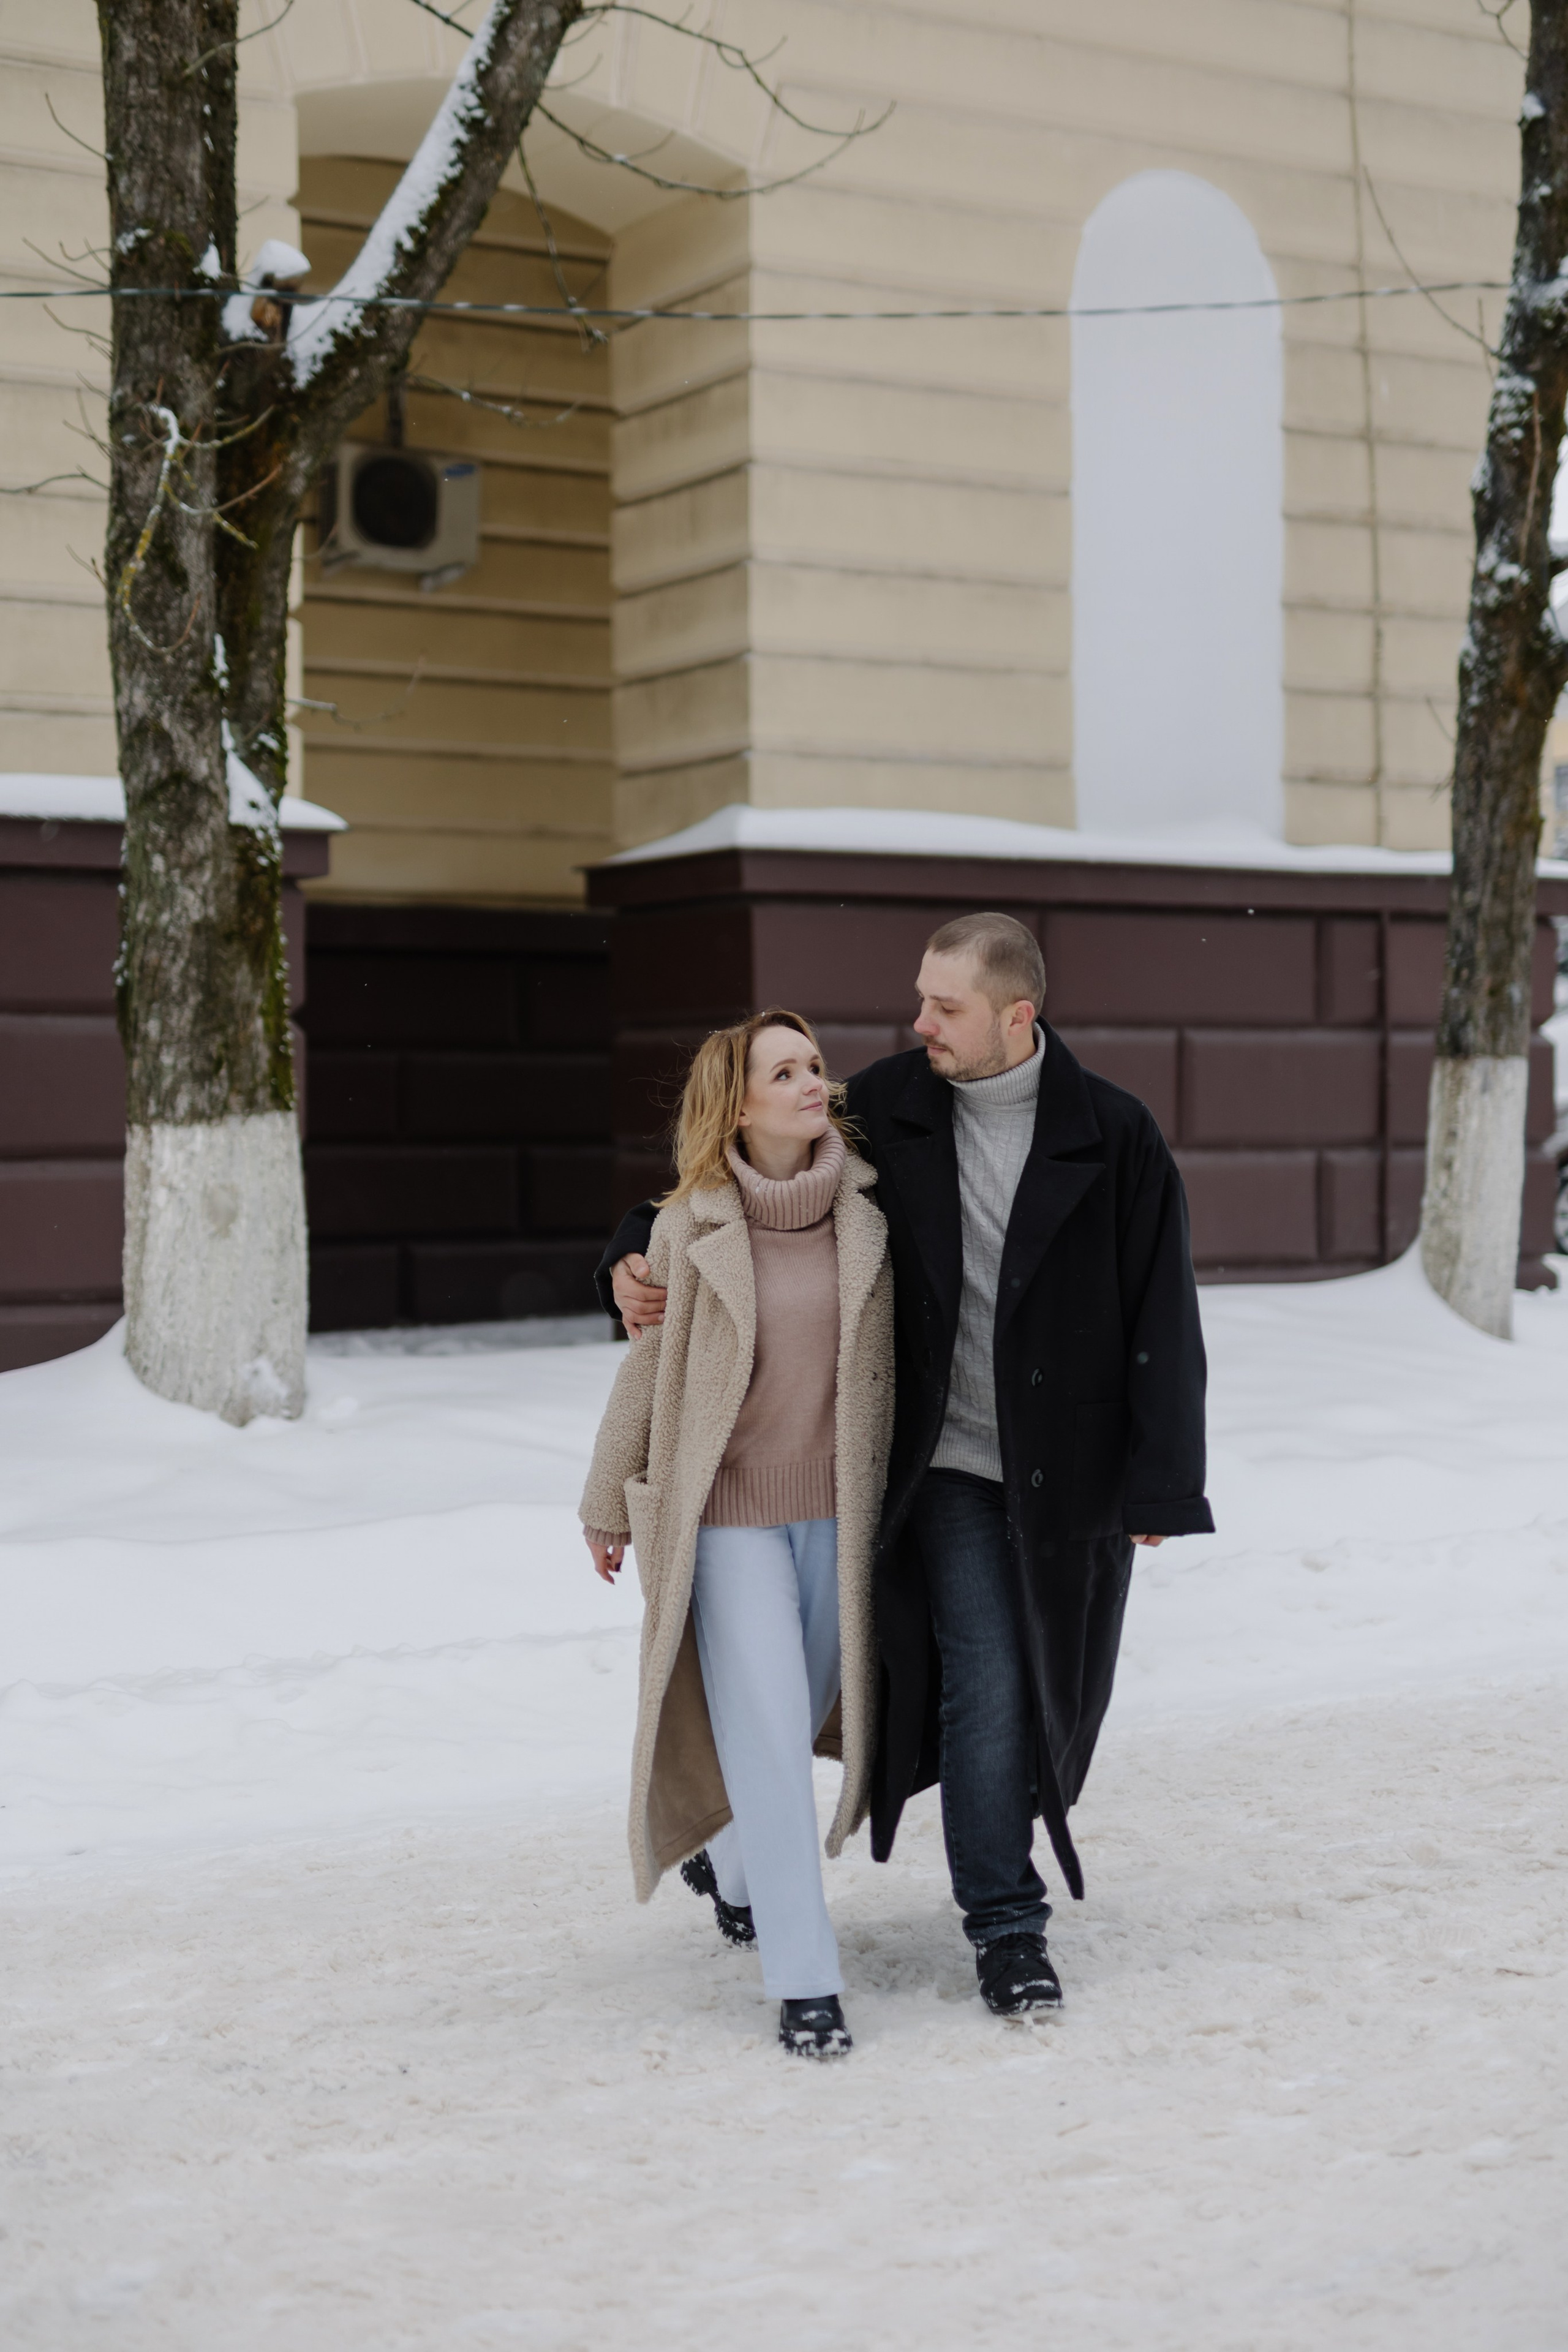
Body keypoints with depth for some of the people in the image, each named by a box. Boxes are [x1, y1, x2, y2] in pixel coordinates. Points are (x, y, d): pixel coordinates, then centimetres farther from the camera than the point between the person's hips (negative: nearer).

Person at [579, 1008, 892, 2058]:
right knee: (766, 1733, -8)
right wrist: (609, 1503, 11)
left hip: (839, 1511, 3)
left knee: (810, 1712, 15)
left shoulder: (869, 1207, -4)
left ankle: (728, 1862, 45)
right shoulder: (692, 1228, -8)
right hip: (729, 1514, -3)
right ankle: (804, 1979, -1)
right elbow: (650, 1370, 3)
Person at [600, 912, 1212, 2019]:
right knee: (984, 1682, -6)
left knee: (1050, 1680, 13)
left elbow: (1163, 1318, -6)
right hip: (946, 1462, 0)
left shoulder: (1114, 1136, -8)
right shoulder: (889, 1108, -3)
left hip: (1069, 1470, 0)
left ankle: (1011, 1832, 41)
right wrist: (638, 1257, -11)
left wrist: (1160, 1482, -9)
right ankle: (1007, 1924, 4)